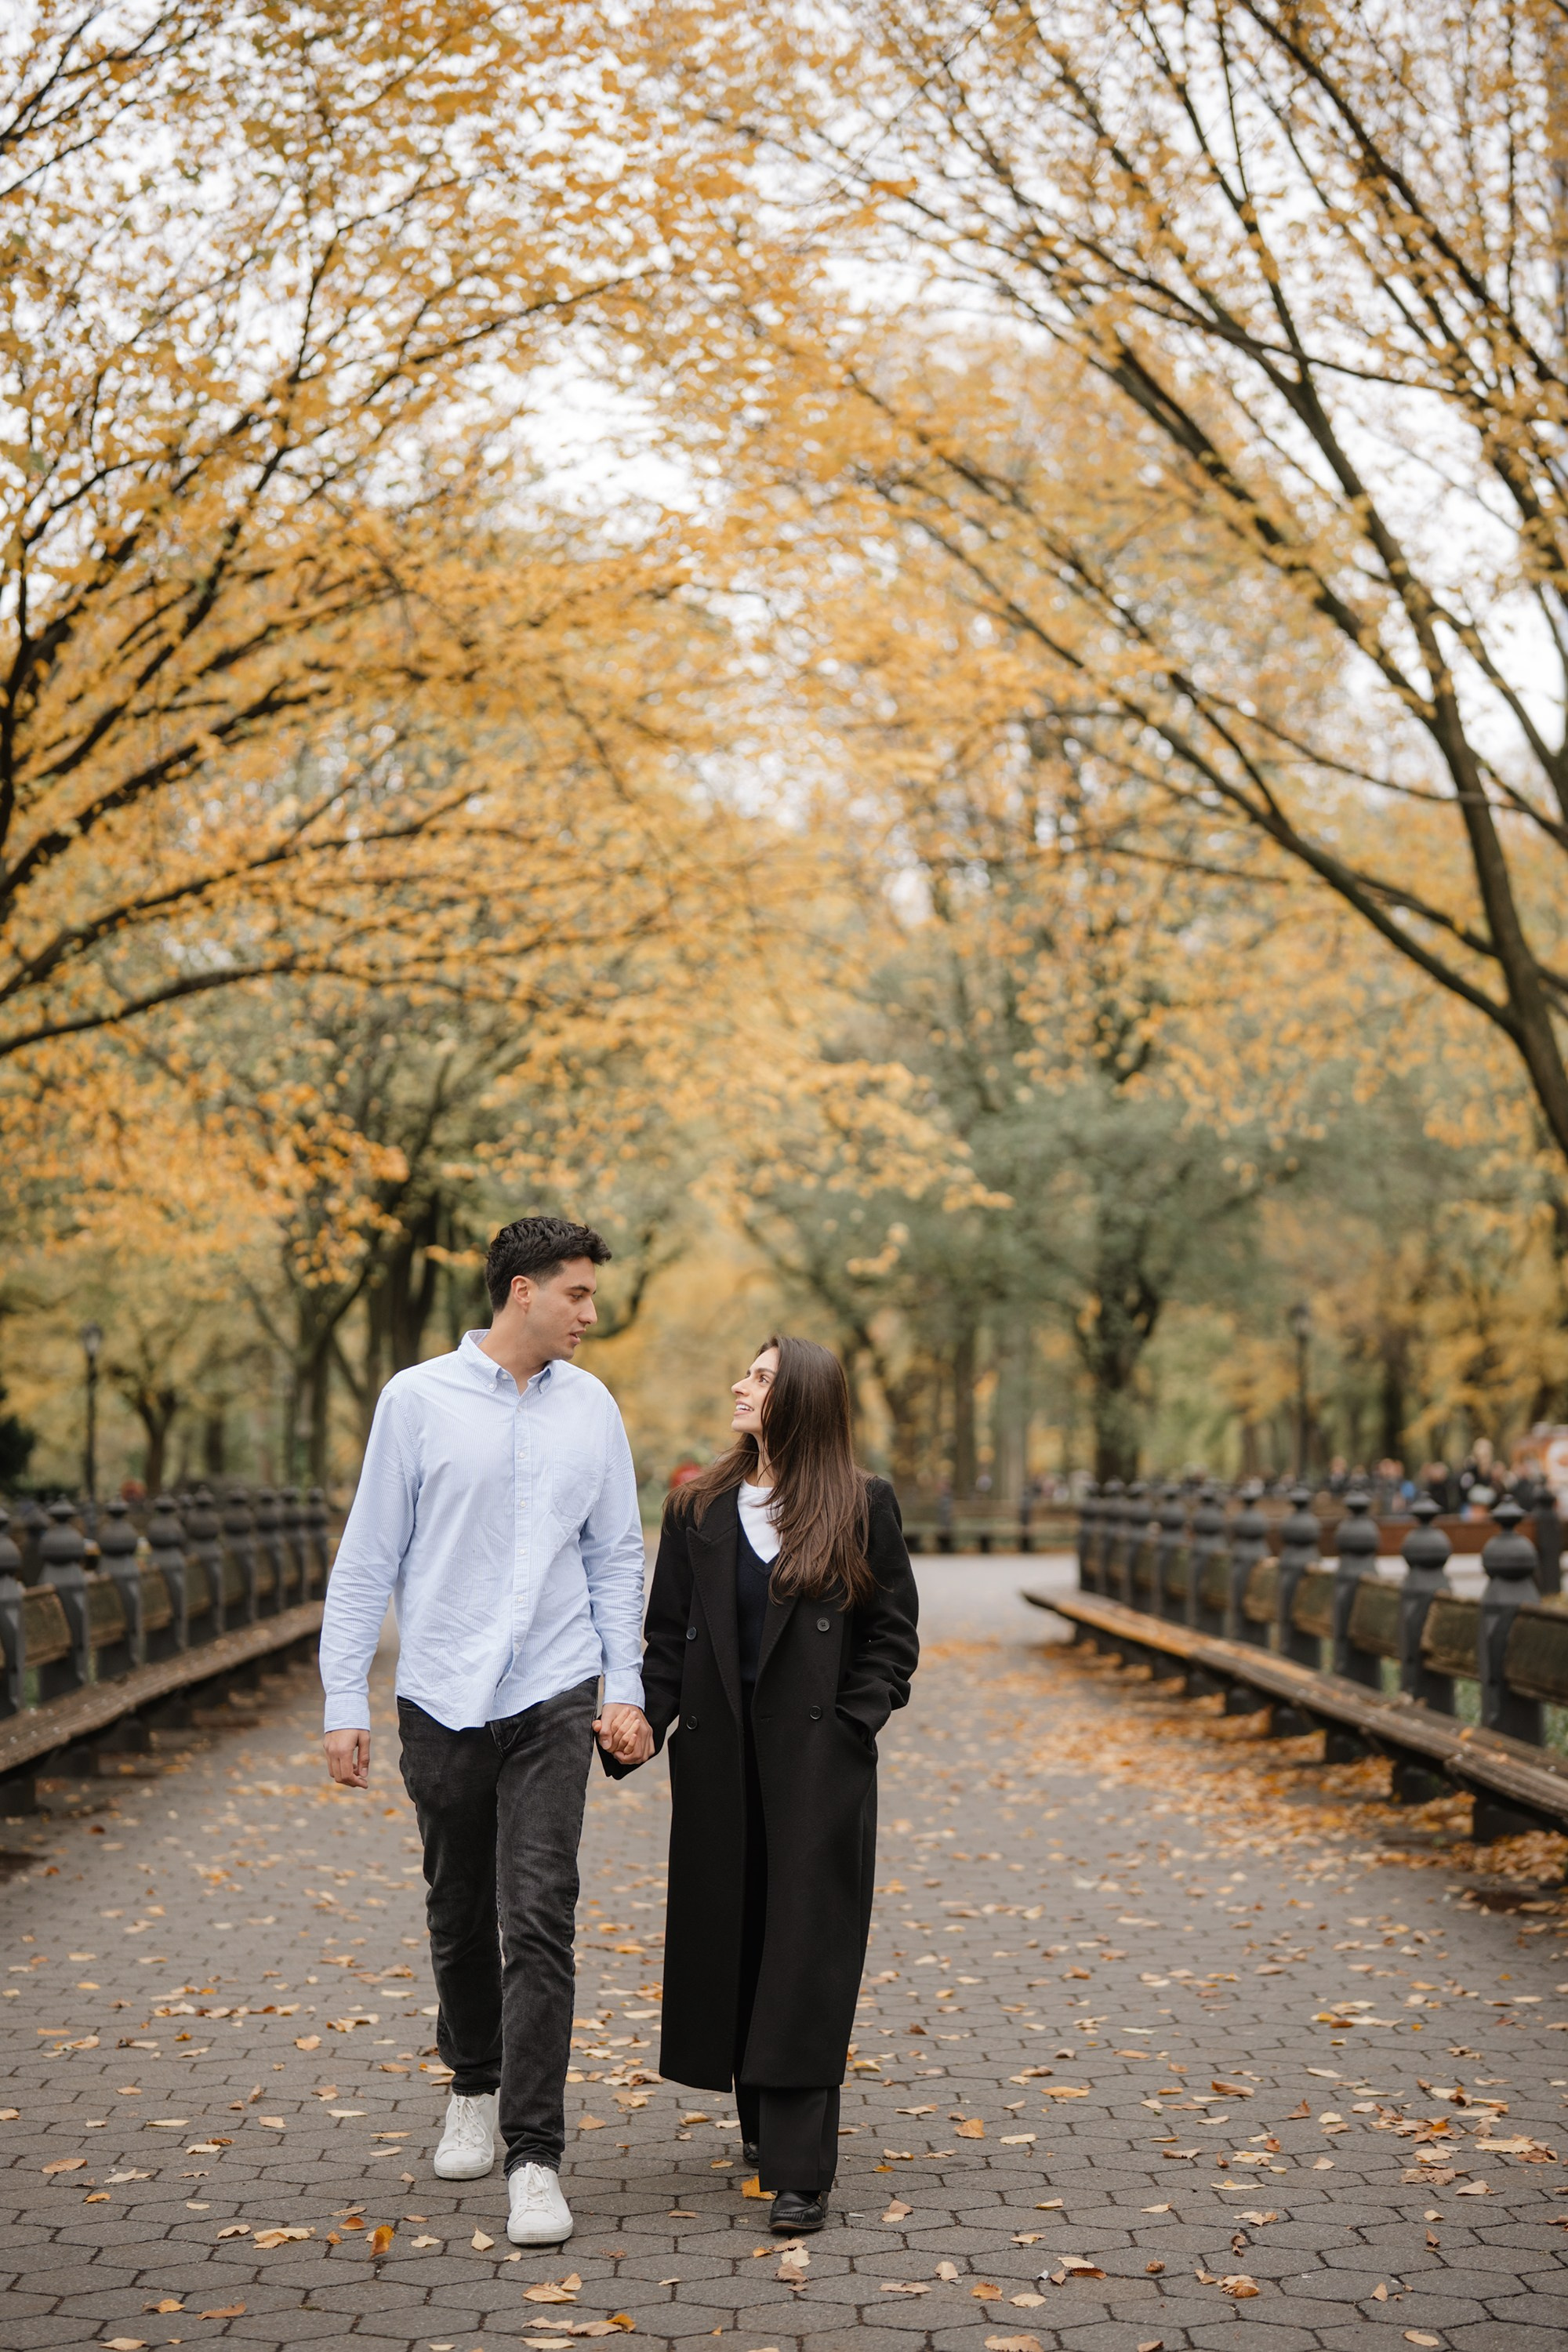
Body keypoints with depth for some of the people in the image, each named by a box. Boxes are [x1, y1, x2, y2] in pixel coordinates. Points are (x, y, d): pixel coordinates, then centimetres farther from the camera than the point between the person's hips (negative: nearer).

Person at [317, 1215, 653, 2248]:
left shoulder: (592, 1407, 7)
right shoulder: (419, 1399, -1)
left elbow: (618, 1557, 12)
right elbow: (367, 1560, 1)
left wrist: (626, 1690, 4)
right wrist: (345, 1704, -2)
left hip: (552, 1698, 0)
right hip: (442, 1698, 0)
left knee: (540, 1924, -8)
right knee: (460, 1918, 13)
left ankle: (535, 2155, -5)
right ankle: (476, 2087, 37)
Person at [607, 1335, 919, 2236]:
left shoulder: (863, 1507, 0)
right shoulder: (699, 1510, 8)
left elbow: (894, 1632, 3)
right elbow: (669, 1638, 8)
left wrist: (854, 1722, -9)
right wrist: (641, 1727, -5)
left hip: (819, 1761, -4)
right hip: (722, 1759, 4)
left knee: (807, 1952, -6)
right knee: (729, 1942, 9)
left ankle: (801, 2171, -7)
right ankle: (765, 2123, 26)